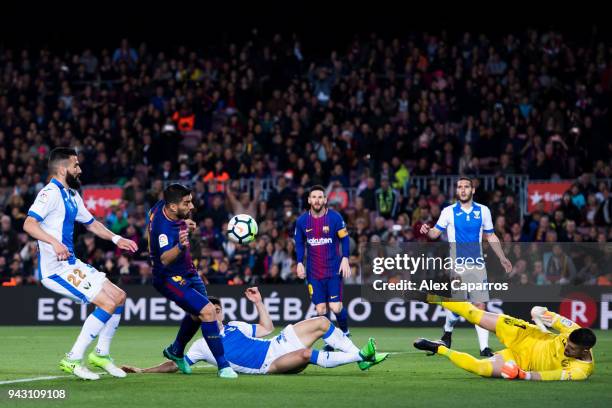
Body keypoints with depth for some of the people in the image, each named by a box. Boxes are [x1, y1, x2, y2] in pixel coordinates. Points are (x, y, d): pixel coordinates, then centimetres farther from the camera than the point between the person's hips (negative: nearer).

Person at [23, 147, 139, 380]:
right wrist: (54, 242, -40)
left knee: (119, 297, 12)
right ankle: (73, 360, -12)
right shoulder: (51, 193, -14)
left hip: (72, 263, 10)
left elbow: (90, 223, 33)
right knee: (108, 304, -16)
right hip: (55, 268, -10)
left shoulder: (71, 195, 17)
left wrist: (116, 239, 23)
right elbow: (29, 224, -27)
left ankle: (101, 354, 20)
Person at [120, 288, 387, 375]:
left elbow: (267, 328, 27)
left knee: (321, 322, -1)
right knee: (305, 354, -37)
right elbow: (175, 365, 1)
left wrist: (258, 302, 19)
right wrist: (143, 371, -8)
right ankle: (359, 357, -27)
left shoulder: (233, 326, 21)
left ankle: (360, 356, 0)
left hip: (278, 345, 8)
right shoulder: (202, 346, 4)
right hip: (268, 365, -8)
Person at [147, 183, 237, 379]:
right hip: (171, 279, -10)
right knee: (207, 311, -22)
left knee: (197, 314, 24)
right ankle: (223, 366, -17)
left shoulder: (161, 207, -8)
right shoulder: (163, 227, -34)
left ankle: (176, 351, 48)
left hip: (187, 272, 10)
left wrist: (185, 225, 5)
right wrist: (180, 246, -66)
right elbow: (165, 258, -50)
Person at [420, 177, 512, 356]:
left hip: (477, 265, 2)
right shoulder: (449, 212, 1)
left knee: (480, 306, -4)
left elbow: (491, 236, 16)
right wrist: (427, 231, -25)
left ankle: (484, 347, -3)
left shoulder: (483, 211, 7)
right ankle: (447, 331, 28)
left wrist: (502, 258, 16)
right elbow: (436, 232, -3)